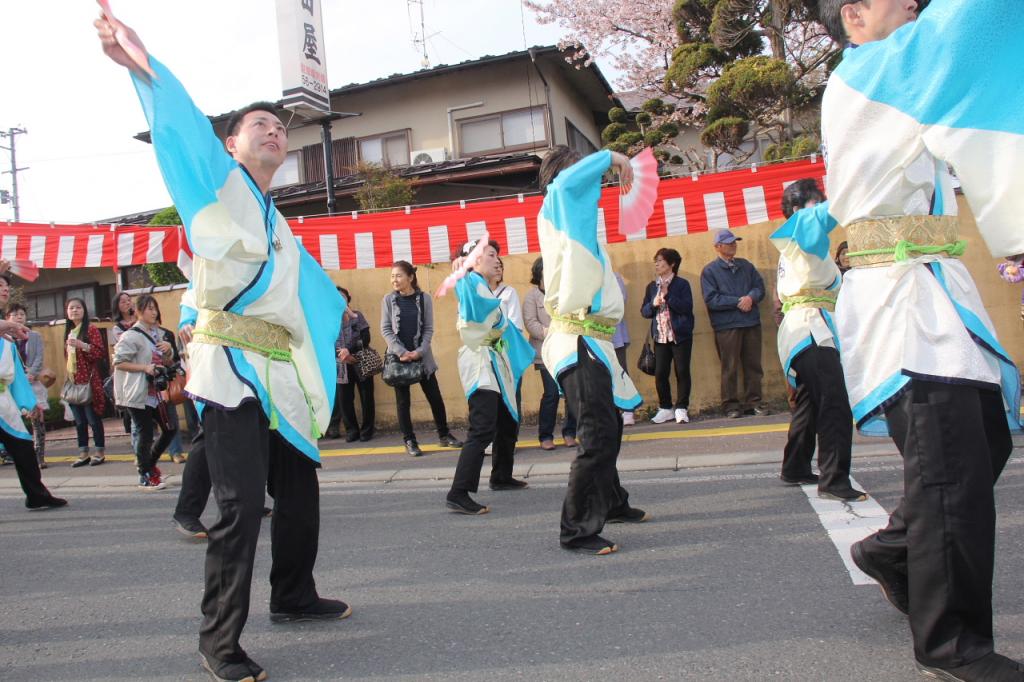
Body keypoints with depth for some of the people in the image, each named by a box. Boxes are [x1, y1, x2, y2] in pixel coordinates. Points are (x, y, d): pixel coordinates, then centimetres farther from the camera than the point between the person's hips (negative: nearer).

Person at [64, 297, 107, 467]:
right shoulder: (68, 332, 16)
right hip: (73, 382, 7)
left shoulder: (91, 330, -4)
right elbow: (68, 357, 22)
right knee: (79, 420, 10)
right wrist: (68, 379, 18)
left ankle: (100, 452, 5)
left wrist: (82, 345, -24)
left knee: (93, 418, -3)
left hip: (89, 382, -7)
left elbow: (101, 352, -13)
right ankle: (83, 453, 16)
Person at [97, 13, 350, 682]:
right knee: (242, 506, -11)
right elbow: (185, 128, -13)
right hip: (230, 368, -8)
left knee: (300, 490, 15)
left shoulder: (278, 226, 23)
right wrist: (143, 65, -25)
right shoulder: (219, 184, 3)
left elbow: (312, 283, 34)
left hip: (281, 374, 8)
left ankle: (294, 596, 34)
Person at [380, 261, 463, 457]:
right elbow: (385, 330, -4)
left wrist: (419, 351, -14)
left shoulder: (424, 299, 1)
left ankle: (444, 435, 19)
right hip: (398, 357, 0)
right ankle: (409, 441, 13)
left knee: (435, 397, 4)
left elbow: (429, 329, 0)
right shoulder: (388, 300, 0)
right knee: (403, 401, 4)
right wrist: (402, 352, -14)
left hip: (422, 356, 0)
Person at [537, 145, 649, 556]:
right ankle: (577, 530, -9)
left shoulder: (575, 224, 21)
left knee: (608, 428, 22)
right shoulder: (556, 214, -6)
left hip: (592, 342, 10)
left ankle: (613, 503, 40)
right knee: (598, 436, -15)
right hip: (578, 343, -10)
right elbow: (566, 182, -27)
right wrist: (609, 157, -13)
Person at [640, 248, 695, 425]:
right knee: (660, 373, 1)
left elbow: (687, 307, -12)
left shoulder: (682, 284, -2)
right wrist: (653, 304, -9)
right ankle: (665, 408, 15)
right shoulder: (651, 287, 12)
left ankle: (681, 408, 8)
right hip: (660, 337, 4)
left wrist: (668, 295, -18)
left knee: (682, 372, -2)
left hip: (680, 335, -4)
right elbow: (644, 311, 11)